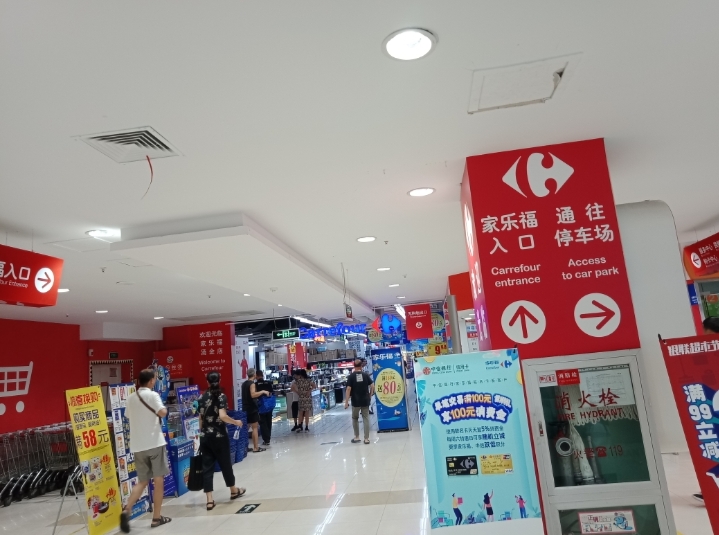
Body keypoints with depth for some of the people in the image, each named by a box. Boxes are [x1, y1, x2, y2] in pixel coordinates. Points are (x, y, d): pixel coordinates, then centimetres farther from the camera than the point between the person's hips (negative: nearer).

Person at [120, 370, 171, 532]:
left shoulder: (131, 398, 10)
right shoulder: (152, 395, -9)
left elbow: (128, 416, 21)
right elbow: (162, 413, -22)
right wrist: (163, 408, 0)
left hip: (138, 446, 6)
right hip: (155, 443, -6)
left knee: (142, 481, 15)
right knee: (158, 480, 6)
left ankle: (126, 510, -4)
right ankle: (157, 517, 11)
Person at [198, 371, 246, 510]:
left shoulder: (202, 397, 4)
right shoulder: (222, 397, -11)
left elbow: (200, 417, 8)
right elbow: (222, 416, -22)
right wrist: (236, 422, -8)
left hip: (205, 436, 4)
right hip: (219, 436, -4)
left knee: (207, 466, 5)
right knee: (225, 463, 12)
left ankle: (209, 500, 3)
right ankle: (233, 491, 29)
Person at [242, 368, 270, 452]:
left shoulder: (244, 384, 13)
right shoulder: (252, 383, -13)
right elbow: (253, 395, -29)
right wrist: (263, 392, -21)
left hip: (245, 408, 8)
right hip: (252, 408, -8)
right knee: (254, 428, -4)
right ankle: (256, 447, -4)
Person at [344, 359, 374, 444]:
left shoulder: (351, 376, -7)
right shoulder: (366, 375, 0)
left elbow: (348, 389, -13)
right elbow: (372, 386, -3)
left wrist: (346, 401, -10)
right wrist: (370, 396, 11)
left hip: (355, 401, -1)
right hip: (365, 401, 2)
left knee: (355, 418, 17)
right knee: (366, 418, 7)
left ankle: (357, 437, 20)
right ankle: (366, 438, 6)